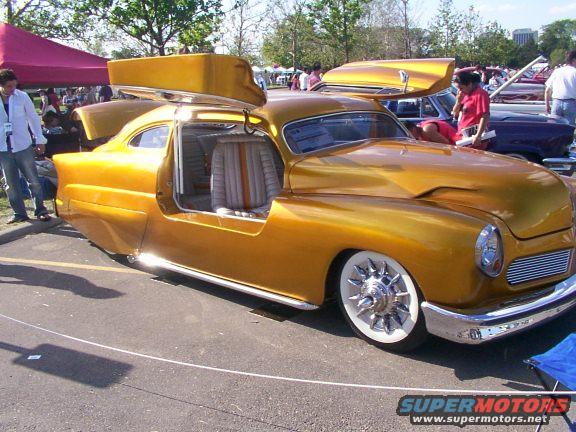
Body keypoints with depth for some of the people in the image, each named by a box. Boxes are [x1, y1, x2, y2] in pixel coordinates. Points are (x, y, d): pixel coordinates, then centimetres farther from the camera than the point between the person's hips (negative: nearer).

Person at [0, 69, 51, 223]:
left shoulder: (22, 96, -3)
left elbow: (33, 118, 3)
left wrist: (40, 140, 1)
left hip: (23, 146, -1)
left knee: (33, 180, 3)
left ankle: (40, 210, 13)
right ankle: (19, 213, 16)